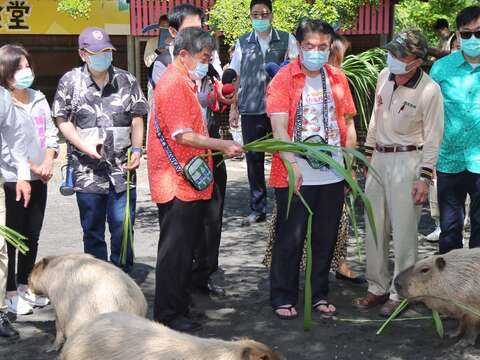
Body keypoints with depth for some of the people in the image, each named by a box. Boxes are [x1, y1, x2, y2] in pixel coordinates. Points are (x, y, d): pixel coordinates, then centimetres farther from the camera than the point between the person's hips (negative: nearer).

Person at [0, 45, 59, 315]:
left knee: (32, 237, 14)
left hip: (38, 181, 6)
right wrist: (33, 168, -14)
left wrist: (48, 163, -7)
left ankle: (25, 285, 28)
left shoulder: (39, 99, 8)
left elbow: (51, 134, 9)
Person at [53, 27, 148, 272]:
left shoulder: (126, 80, 6)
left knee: (123, 227, 1)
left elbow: (137, 119, 10)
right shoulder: (70, 82, 2)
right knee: (92, 231, 8)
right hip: (88, 170, -1)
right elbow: (62, 121, 3)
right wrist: (84, 146, -11)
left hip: (122, 168, 1)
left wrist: (137, 149, -5)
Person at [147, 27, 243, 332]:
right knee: (175, 251, -2)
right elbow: (182, 135, -22)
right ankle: (168, 316, 8)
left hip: (190, 182, 10)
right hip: (178, 184, -10)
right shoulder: (173, 84, -16)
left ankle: (180, 307, 28)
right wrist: (221, 145, -22)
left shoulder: (185, 82, 18)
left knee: (185, 247, 17)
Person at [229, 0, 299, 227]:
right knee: (253, 159, 7)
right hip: (251, 111, 2)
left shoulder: (286, 40, 5)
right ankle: (258, 209, 17)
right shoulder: (243, 44, 10)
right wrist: (234, 108, 8)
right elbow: (235, 77, 12)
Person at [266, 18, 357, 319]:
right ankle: (283, 298, 18)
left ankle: (319, 294, 28)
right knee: (290, 239, 4)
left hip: (333, 175, 5)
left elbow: (348, 123, 14)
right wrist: (292, 164, -27)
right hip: (295, 175, -5)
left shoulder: (338, 79, 8)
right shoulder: (283, 79, -7)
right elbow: (279, 127, -16)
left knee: (326, 238, 13)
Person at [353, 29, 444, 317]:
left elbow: (433, 138, -10)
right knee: (374, 228, 11)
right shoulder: (385, 76, 3)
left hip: (407, 161, -6)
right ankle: (378, 287, 24)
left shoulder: (429, 90, -14)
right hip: (379, 159, 6)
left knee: (404, 232, -1)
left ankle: (400, 293, 12)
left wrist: (425, 177, -12)